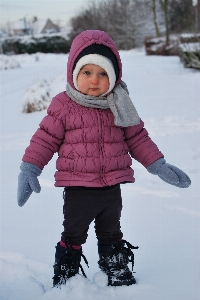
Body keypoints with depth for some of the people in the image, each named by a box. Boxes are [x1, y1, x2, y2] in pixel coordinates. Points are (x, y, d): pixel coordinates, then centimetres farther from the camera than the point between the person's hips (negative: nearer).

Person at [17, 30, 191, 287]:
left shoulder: (119, 107, 1)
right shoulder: (63, 106, -10)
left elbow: (137, 138, 10)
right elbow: (45, 139, -6)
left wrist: (158, 165, 7)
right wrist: (29, 169, -13)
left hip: (112, 187, 3)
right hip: (77, 189, -3)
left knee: (111, 235, 19)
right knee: (73, 237, 10)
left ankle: (118, 274, 33)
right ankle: (64, 280, 24)